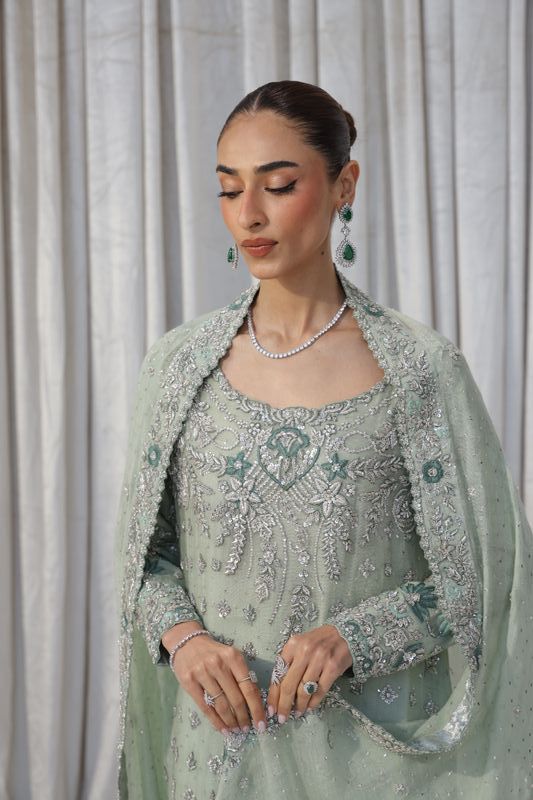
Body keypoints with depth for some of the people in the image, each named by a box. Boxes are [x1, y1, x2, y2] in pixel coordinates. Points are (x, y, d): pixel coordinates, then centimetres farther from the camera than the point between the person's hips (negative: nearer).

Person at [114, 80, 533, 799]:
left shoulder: (420, 368, -9)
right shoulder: (179, 364, -1)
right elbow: (149, 551, 6)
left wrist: (352, 639, -19)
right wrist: (181, 635, -13)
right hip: (219, 734, 2)